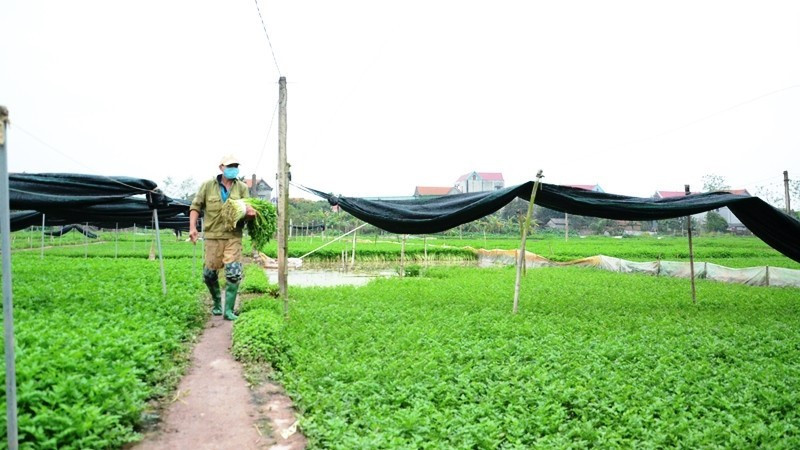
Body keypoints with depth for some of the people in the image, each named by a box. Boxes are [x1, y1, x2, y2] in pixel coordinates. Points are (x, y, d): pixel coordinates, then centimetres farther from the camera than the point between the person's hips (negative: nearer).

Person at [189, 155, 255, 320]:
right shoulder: (207, 186, 2)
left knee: (234, 273, -9)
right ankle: (217, 302, 32)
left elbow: (248, 208, 5)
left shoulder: (242, 187, 6)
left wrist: (250, 212, -20)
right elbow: (195, 206, 6)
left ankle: (229, 310, 2)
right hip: (213, 235, 0)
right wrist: (192, 227, -6)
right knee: (209, 273, 7)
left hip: (233, 236, 0)